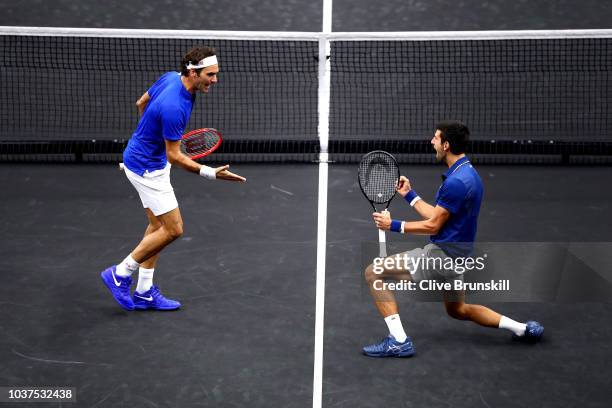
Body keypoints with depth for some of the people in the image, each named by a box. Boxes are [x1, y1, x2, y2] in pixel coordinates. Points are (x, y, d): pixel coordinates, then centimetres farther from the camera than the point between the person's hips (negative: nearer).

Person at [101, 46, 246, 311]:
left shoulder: (170, 78, -6)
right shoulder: (174, 107, -33)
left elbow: (141, 103, 11)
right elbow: (174, 156, -23)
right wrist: (212, 173, -27)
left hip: (152, 159, 10)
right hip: (147, 168, -10)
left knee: (158, 225, 15)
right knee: (173, 229, -2)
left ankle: (144, 292, 22)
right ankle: (120, 274, 10)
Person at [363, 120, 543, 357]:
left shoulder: (456, 182, -23)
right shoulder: (468, 173, 9)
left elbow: (433, 226, -18)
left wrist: (394, 225, -9)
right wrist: (409, 195, 19)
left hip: (442, 254, -10)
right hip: (455, 254, 10)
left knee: (373, 273, -9)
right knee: (458, 310, 30)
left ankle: (398, 341, -13)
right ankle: (521, 328, 23)